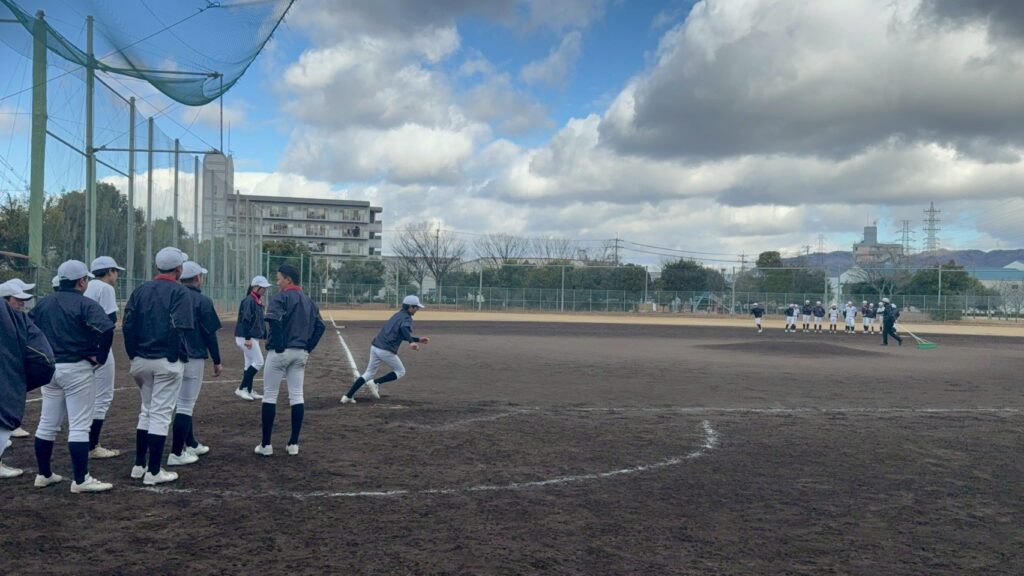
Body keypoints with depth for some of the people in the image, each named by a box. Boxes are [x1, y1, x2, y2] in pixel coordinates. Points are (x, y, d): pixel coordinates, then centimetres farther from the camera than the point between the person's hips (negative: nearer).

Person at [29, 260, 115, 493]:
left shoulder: (44, 303, 10)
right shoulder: (85, 305, -11)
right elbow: (106, 328, -27)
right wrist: (100, 357, -15)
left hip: (49, 369, 7)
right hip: (77, 369, -7)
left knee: (47, 424, 15)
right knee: (79, 426, -4)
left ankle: (44, 474, 24)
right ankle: (80, 480, -2)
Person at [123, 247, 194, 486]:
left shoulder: (141, 290, 10)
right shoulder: (179, 292, -8)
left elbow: (128, 325, 5)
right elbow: (180, 328, -18)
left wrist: (134, 355, 9)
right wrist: (177, 356, -9)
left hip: (141, 361, 6)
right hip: (167, 361, -6)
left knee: (146, 411, 19)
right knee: (160, 413, -1)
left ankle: (139, 465, 23)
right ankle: (153, 472, 1)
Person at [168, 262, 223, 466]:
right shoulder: (202, 301, -11)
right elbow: (210, 334, -10)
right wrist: (217, 362, -2)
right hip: (193, 359, -7)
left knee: (185, 402, 19)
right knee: (185, 405, -3)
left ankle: (191, 445, 30)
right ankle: (176, 454, -3)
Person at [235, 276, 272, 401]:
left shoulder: (258, 301, 13)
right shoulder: (249, 301, -16)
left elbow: (260, 321, 20)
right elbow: (245, 320, -23)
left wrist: (265, 336, 19)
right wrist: (247, 338, -27)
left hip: (253, 338, 10)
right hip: (246, 338, -10)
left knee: (250, 364, 13)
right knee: (258, 362, -10)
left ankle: (248, 391, 19)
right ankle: (241, 389, -6)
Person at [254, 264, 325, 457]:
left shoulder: (281, 297, -8)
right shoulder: (309, 301, 13)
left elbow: (274, 320, -24)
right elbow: (319, 327, 10)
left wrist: (278, 345, -17)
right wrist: (308, 346, 10)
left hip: (280, 352, -6)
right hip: (301, 353, 6)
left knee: (270, 396, 3)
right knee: (297, 396, 8)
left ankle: (266, 444, 5)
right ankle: (293, 444, 9)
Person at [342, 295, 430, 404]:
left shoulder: (397, 315, 22)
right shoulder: (406, 317, -6)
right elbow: (404, 329, -30)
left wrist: (418, 339, 31)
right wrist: (411, 342, -47)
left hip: (375, 347, 8)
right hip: (386, 350, -8)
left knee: (369, 373, 15)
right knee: (400, 371, 12)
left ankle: (348, 396, 8)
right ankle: (375, 383, -1)